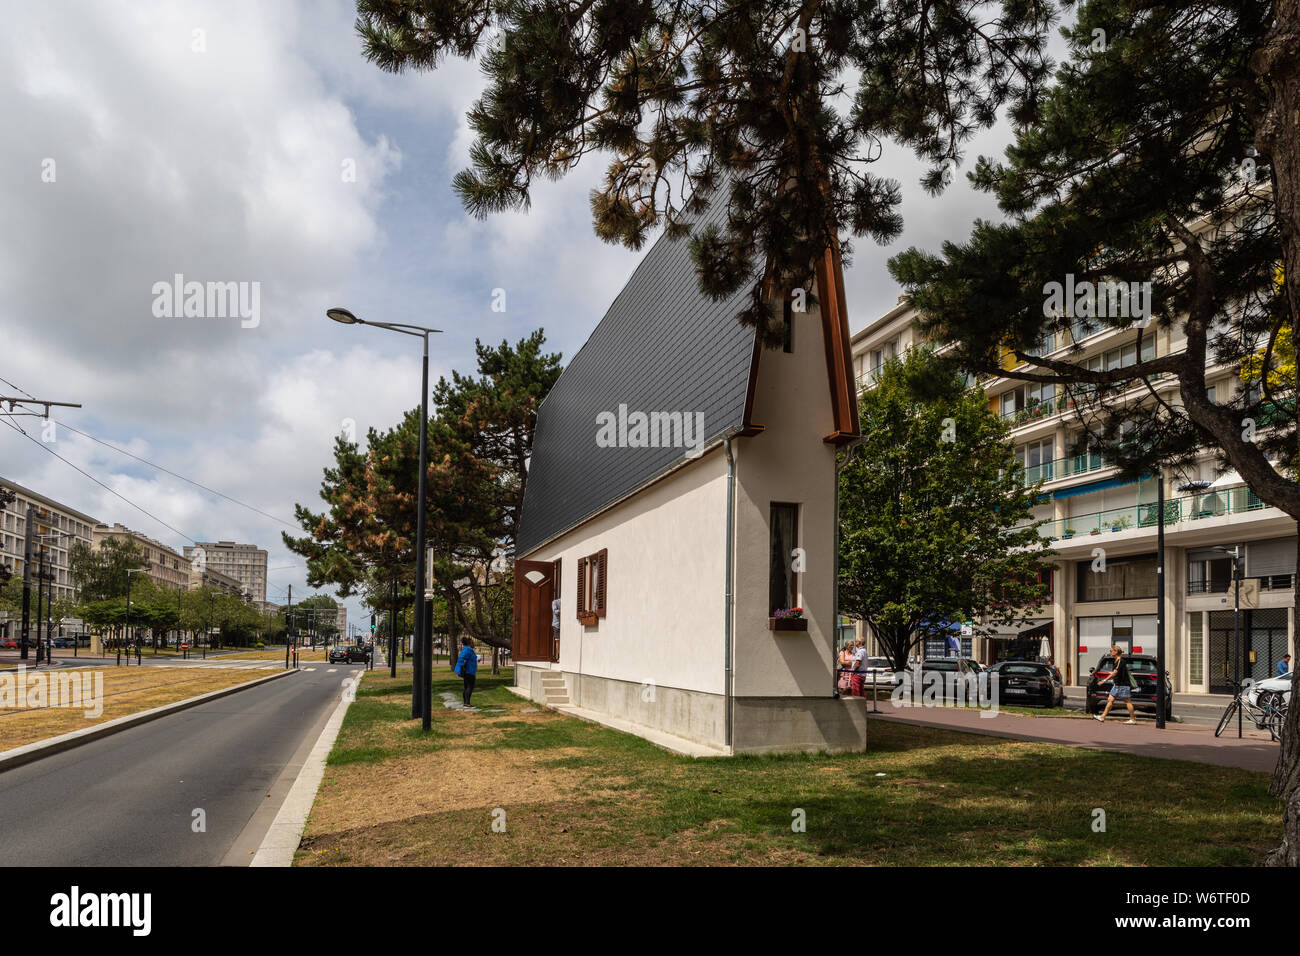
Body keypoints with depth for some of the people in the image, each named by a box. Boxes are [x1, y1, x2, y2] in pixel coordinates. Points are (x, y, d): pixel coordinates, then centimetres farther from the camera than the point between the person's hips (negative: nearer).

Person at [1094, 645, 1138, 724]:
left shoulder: (1121, 661, -16)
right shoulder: (1116, 661, 13)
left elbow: (1115, 673, -23)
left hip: (1123, 685, -10)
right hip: (1117, 685, 10)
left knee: (1127, 701, -1)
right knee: (1110, 700, 4)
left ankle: (1133, 719, 7)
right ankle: (1103, 717, 1)